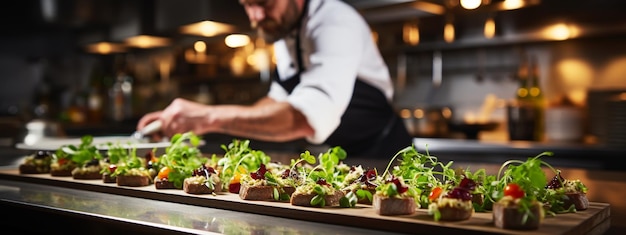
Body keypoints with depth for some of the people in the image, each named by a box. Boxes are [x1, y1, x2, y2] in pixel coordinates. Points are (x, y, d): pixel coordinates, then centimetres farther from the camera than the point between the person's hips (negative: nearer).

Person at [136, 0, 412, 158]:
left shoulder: (336, 22, -29)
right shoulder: (283, 28, 0)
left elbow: (312, 116, -44)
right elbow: (280, 101, 7)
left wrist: (212, 117, -50)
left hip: (379, 152, -7)